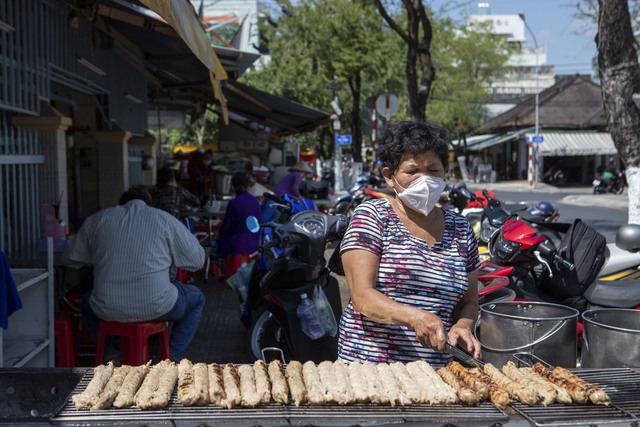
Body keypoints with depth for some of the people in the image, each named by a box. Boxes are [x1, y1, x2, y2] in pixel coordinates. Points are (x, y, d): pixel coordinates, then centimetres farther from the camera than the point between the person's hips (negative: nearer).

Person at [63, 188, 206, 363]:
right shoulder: (165, 220, 2)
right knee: (197, 298, 28)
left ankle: (110, 356, 19)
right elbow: (197, 260, 7)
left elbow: (71, 258, 18)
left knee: (88, 304, 39)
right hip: (155, 307, -2)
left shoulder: (98, 219, 9)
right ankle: (173, 358, 15)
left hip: (108, 310, 3)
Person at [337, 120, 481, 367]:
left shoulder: (460, 229, 14)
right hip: (368, 361, -4)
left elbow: (468, 303, 20)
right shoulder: (370, 217, 1)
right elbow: (362, 296, -8)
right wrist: (414, 317, -23)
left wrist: (462, 328, -2)